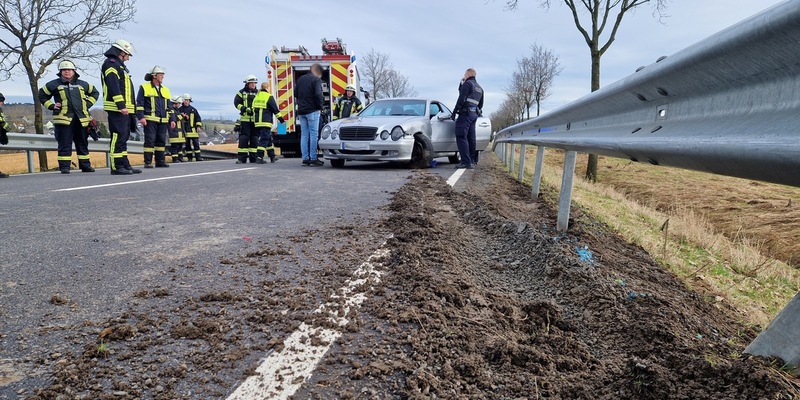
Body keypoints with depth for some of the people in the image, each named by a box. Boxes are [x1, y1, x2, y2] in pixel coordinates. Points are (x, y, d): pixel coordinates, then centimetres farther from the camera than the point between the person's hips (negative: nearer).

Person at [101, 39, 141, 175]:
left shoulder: (119, 65, 25)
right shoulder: (111, 64, -7)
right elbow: (113, 87, -18)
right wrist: (121, 106, -24)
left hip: (125, 109, 11)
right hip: (117, 109, -11)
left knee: (123, 137, 12)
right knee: (119, 137, -11)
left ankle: (125, 165, 17)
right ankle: (117, 167, -10)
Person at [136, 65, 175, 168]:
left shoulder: (165, 90, 19)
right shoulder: (144, 88, 4)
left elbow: (169, 106, 20)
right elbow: (139, 104, -2)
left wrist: (172, 119, 11)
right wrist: (141, 117, -12)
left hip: (163, 121, 5)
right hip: (150, 120, -5)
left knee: (161, 141, 4)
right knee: (150, 140, -7)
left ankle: (160, 161, 10)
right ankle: (148, 162, -4)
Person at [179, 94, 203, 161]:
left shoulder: (193, 109, 8)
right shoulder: (180, 109, 6)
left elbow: (198, 118, 6)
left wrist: (198, 126, -2)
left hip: (193, 129, 0)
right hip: (185, 130, 0)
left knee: (196, 143, -4)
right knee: (187, 144, 4)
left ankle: (198, 157, -2)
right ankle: (189, 157, 9)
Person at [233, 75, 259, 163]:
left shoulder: (258, 93, 13)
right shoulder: (242, 92, 6)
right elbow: (236, 103, -1)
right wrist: (245, 109, -16)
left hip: (255, 119, 3)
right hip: (245, 119, -2)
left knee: (254, 138, 4)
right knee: (244, 138, -6)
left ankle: (253, 157, 10)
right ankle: (241, 158, -4)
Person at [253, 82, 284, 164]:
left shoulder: (256, 96, 16)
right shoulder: (269, 96, -7)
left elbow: (253, 109, 19)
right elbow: (275, 109, -5)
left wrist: (254, 120, 24)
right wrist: (280, 118, 5)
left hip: (257, 122, 8)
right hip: (266, 122, -8)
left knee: (269, 139, 17)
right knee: (264, 140, -7)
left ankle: (272, 157, 23)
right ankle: (259, 157, -14)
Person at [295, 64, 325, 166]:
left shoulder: (300, 79, 13)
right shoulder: (316, 79, -8)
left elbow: (295, 93, 16)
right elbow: (318, 94, -17)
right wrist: (321, 107, -5)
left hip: (301, 111, 6)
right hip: (312, 111, -6)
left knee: (304, 135, 7)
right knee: (314, 134, -4)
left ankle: (305, 159, 7)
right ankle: (313, 159, -6)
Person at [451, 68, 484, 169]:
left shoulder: (467, 83, -4)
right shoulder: (480, 88, 23)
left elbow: (461, 98, -14)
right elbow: (480, 104, 27)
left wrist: (454, 111, -10)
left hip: (466, 113, -9)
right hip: (474, 114, 9)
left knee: (461, 137, -12)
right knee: (470, 138, 11)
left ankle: (466, 162, -19)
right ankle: (472, 161, 14)